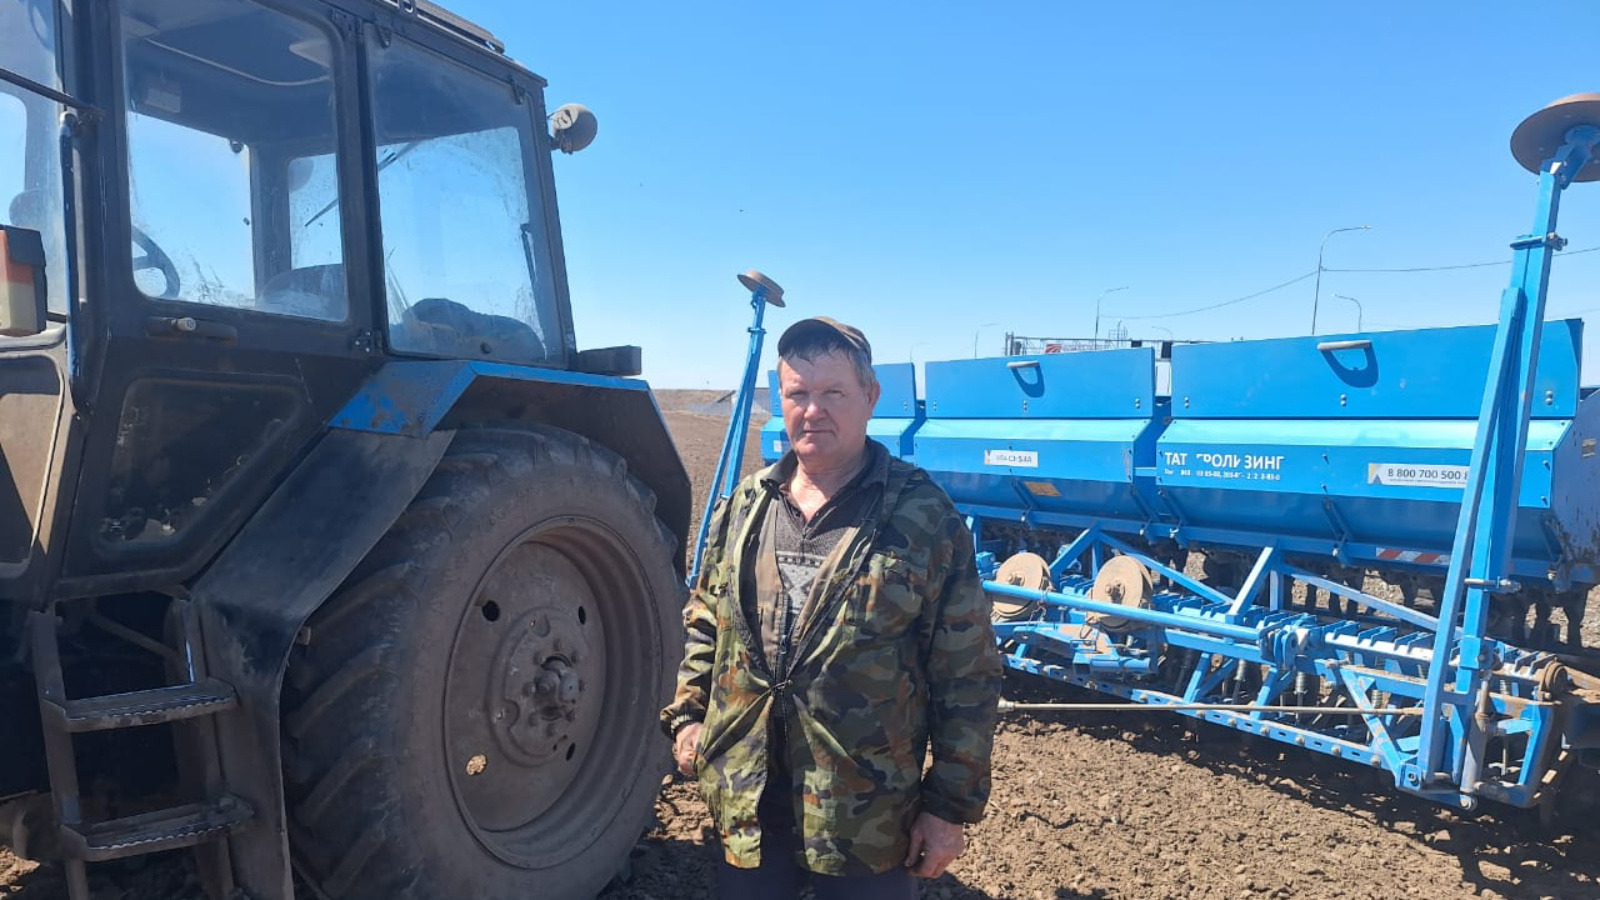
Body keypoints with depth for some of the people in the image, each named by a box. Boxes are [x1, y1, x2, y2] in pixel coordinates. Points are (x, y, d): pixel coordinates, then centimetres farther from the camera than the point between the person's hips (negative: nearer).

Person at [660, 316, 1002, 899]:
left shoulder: (923, 517, -11)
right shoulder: (744, 506, 3)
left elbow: (966, 678, -9)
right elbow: (703, 621, 15)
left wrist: (952, 806, -7)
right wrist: (687, 712, 5)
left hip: (868, 821, -3)